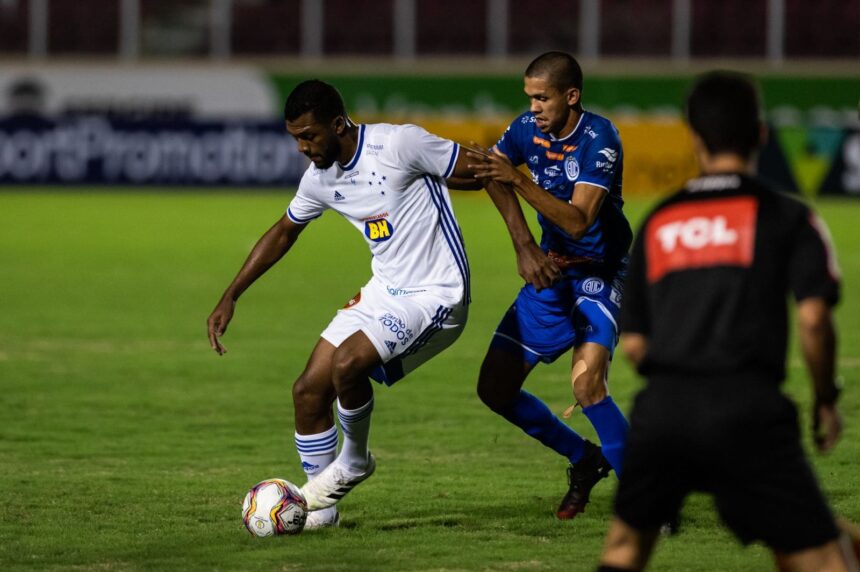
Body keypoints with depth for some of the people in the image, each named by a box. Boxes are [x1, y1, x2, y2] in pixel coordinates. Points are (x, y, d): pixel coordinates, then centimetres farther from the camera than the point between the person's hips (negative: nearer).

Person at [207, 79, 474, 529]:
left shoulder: (399, 145, -20)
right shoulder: (320, 176, 3)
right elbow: (283, 233, 21)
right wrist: (230, 298, 18)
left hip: (435, 296, -8)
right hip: (384, 291, 8)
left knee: (347, 362, -27)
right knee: (308, 390, -1)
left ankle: (354, 461, 1)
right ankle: (319, 506, 17)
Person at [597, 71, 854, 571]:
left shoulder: (658, 223, 17)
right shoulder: (788, 216, 6)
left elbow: (633, 343, 16)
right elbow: (813, 318, -7)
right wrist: (826, 400, 7)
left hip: (661, 410, 4)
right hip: (748, 411, -3)